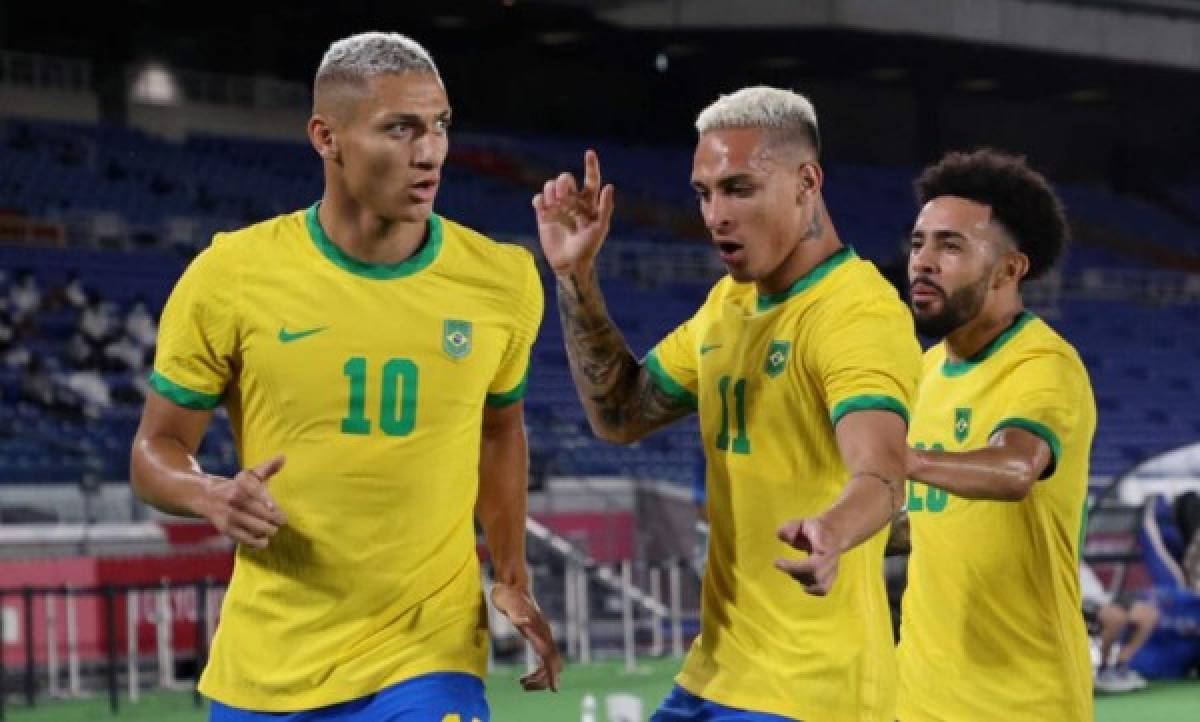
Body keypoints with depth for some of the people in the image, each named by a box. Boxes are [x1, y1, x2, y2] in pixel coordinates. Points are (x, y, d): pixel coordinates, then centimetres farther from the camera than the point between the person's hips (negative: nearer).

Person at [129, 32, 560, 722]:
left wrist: (513, 579, 8)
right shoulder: (232, 274, -9)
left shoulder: (501, 280, -2)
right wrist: (212, 496, -20)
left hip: (430, 659, 0)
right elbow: (158, 448, 1)